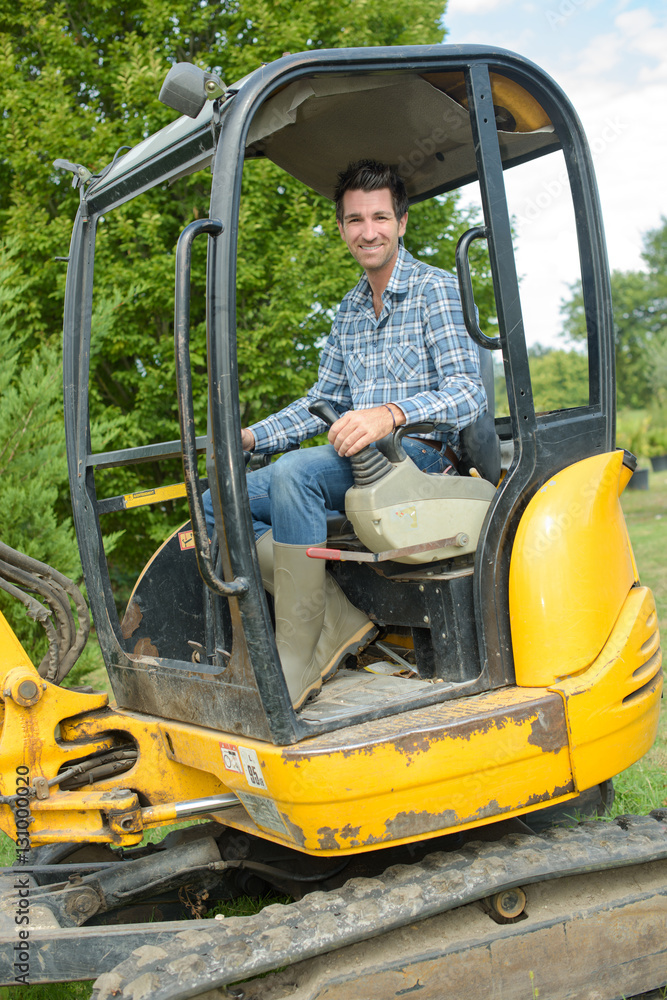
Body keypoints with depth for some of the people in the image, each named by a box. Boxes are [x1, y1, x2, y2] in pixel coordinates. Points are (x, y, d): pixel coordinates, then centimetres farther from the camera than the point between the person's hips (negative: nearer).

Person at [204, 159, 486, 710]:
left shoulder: (435, 288, -2)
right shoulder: (349, 311, 21)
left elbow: (468, 392, -14)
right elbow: (323, 399, 25)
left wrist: (393, 413, -32)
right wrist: (252, 436, 9)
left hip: (419, 452, -8)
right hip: (359, 459, 8)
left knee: (294, 473, -35)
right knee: (217, 504, -9)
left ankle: (296, 662, -29)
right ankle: (341, 621, -19)